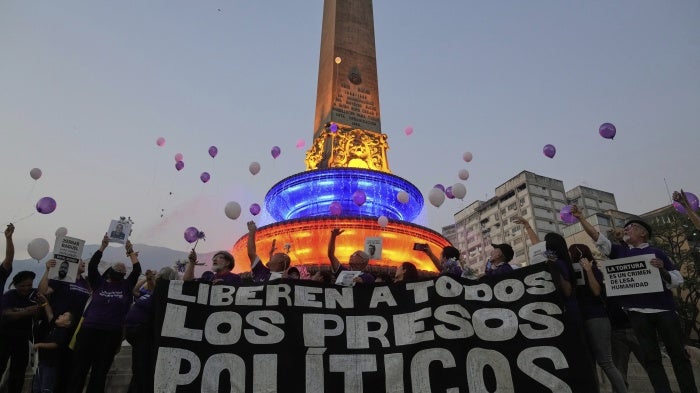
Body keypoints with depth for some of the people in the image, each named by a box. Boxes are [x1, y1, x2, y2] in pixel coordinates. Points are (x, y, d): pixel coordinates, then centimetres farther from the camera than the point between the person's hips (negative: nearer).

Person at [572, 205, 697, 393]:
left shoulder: (657, 253, 8)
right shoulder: (620, 251, 12)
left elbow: (678, 280, 5)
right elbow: (597, 237, 6)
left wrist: (662, 270, -15)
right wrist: (580, 218, 2)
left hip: (664, 310, -1)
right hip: (637, 313, 1)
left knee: (678, 354, 6)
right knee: (651, 358, 5)